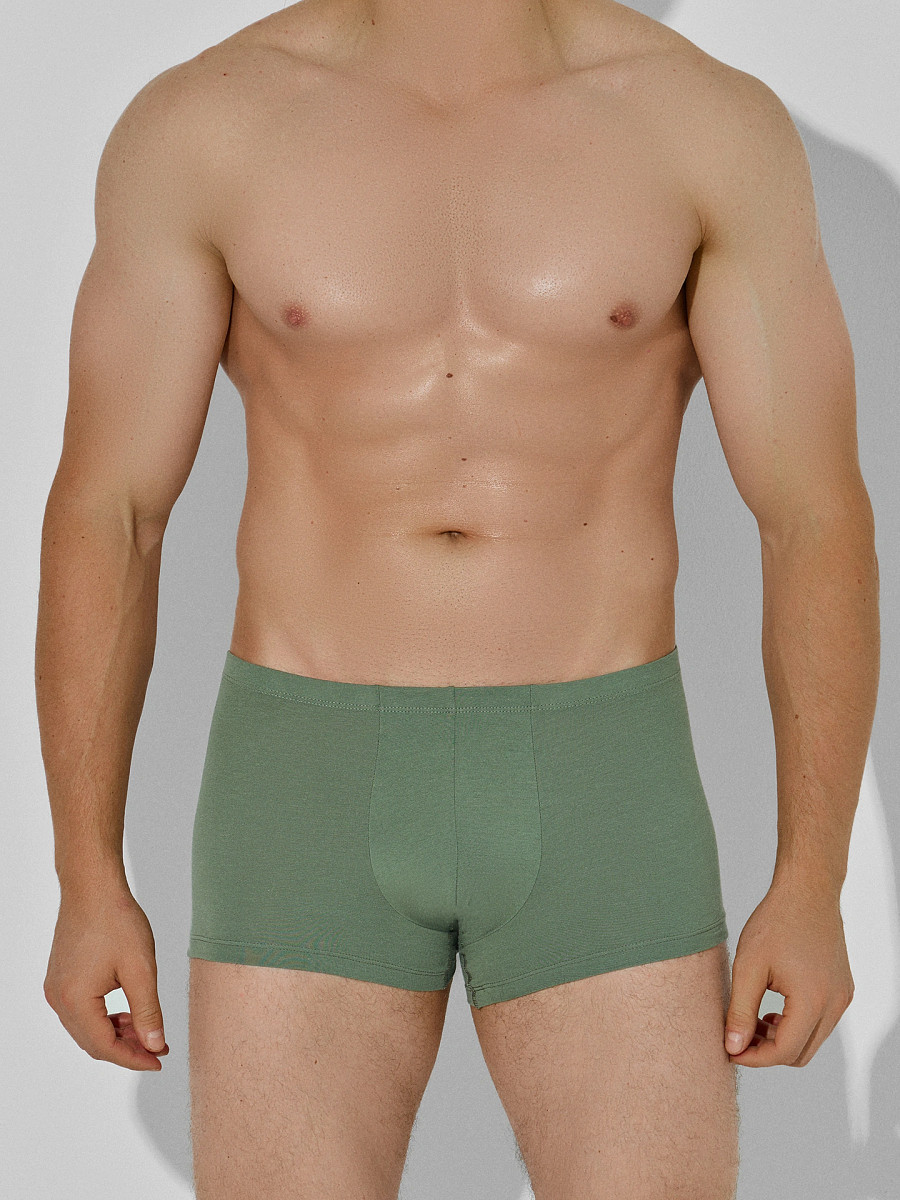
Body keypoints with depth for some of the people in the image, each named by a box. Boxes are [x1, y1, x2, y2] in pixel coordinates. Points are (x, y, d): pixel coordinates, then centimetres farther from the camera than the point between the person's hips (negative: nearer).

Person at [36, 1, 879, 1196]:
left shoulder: (714, 122, -2)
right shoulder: (199, 124, -2)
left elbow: (819, 521, -1)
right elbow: (102, 514, 1)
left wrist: (811, 889, -5)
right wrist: (87, 885, 0)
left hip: (593, 799, 0)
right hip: (316, 797, 0)